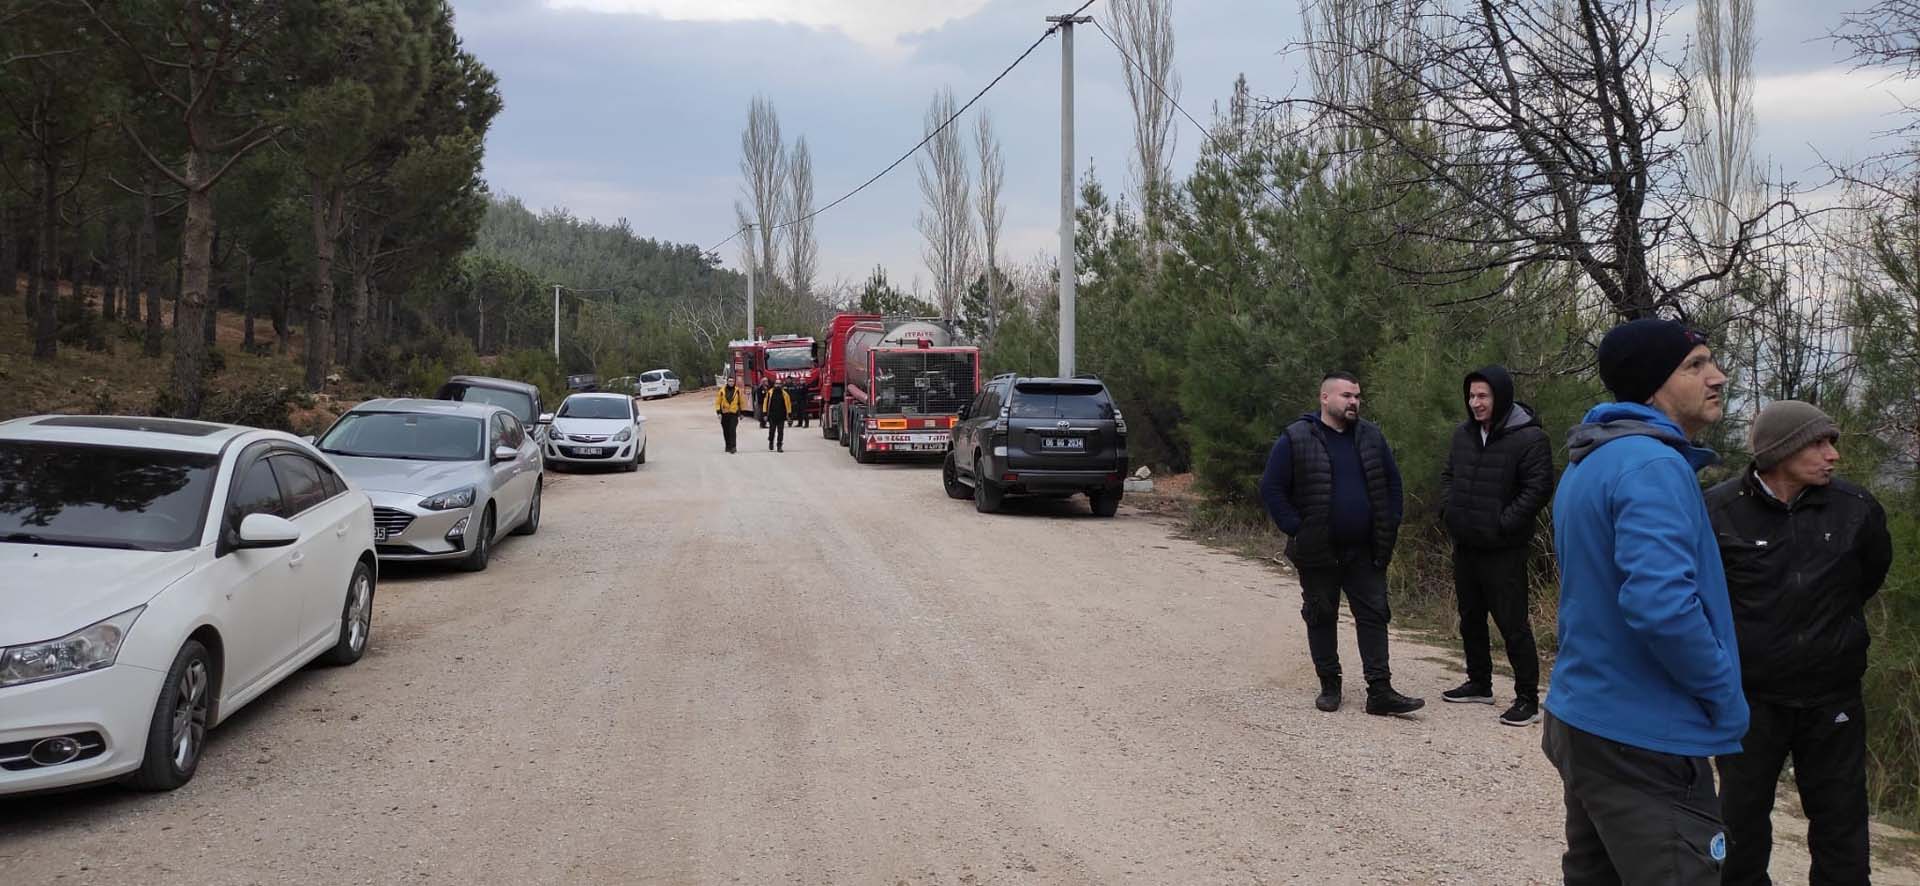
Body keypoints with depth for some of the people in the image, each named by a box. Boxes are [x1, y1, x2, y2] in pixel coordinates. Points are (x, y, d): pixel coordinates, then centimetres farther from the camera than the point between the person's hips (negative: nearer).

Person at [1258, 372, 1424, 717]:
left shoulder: (1371, 436, 6)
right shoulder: (1296, 439, -7)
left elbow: (1392, 481, 14)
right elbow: (1271, 488, -6)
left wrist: (1389, 527, 5)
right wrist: (1295, 529, -12)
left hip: (1365, 552, 3)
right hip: (1318, 553, -3)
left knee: (1374, 616, 1)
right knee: (1321, 618, 7)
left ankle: (1380, 691, 4)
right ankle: (1329, 685, 19)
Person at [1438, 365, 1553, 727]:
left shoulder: (1529, 438, -14)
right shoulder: (1464, 433, 8)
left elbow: (1539, 489, -17)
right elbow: (1448, 474, 21)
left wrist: (1502, 525, -19)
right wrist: (1449, 509, 5)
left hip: (1504, 551, -7)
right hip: (1465, 546, 8)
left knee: (1512, 624, -4)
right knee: (1470, 619, 17)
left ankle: (1528, 698, 4)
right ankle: (1479, 684, 31)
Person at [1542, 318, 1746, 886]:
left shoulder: (1589, 465, 13)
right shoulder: (1653, 466, -19)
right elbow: (1662, 605, -31)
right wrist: (1726, 698, -15)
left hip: (1586, 718, 10)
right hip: (1647, 741, -10)